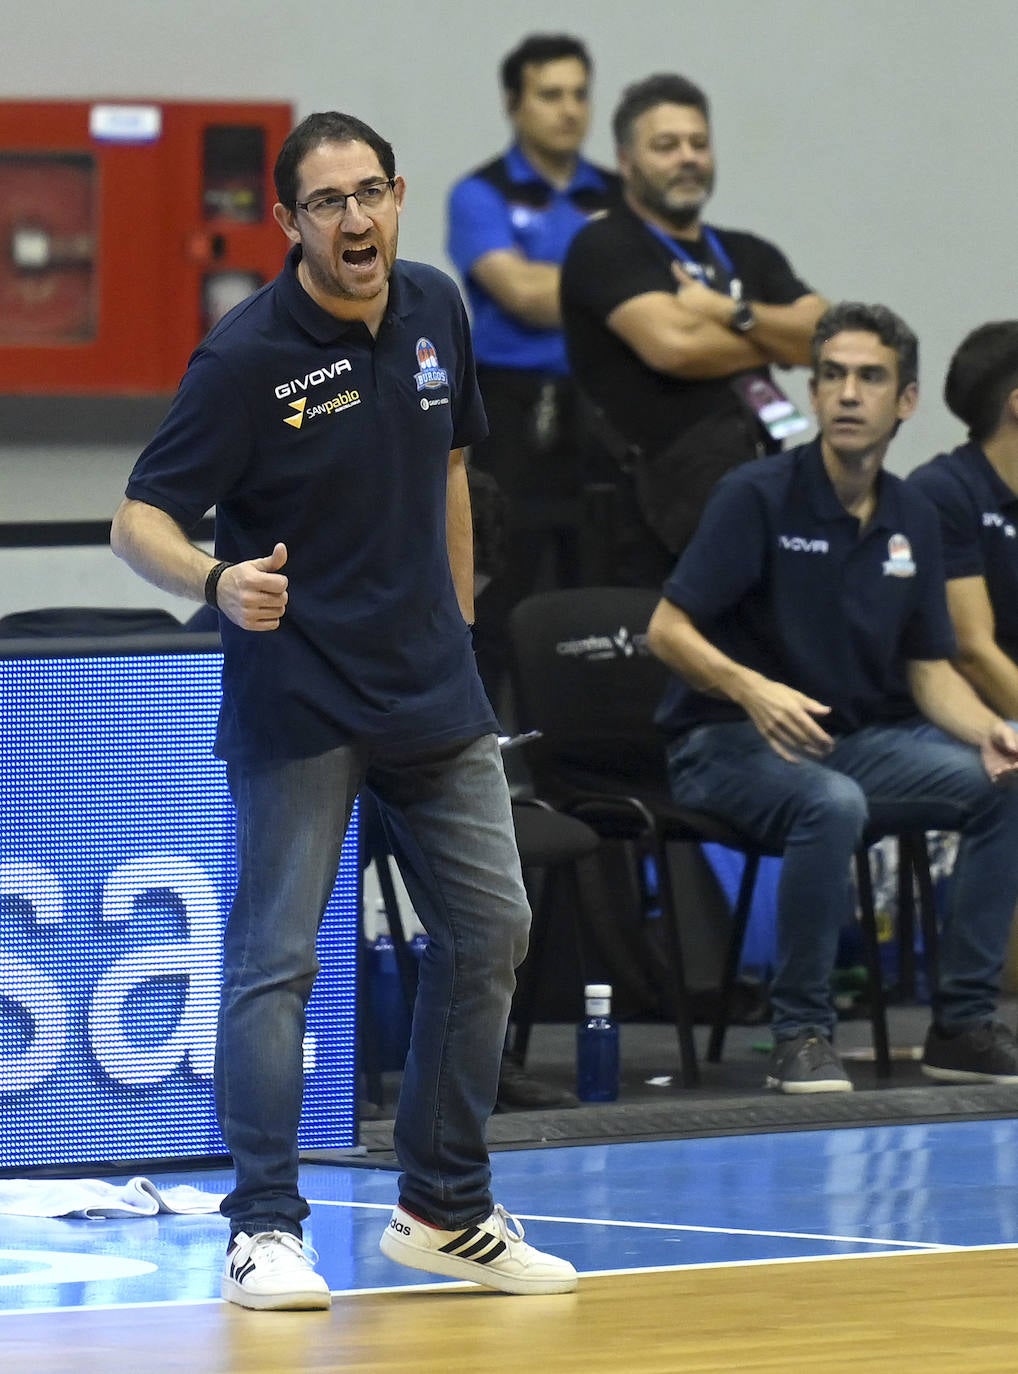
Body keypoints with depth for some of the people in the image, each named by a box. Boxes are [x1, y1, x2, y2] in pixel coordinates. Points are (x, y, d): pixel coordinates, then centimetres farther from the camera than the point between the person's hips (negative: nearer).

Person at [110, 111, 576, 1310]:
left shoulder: (436, 312, 2)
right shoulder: (247, 356, -16)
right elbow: (139, 518, -17)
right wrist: (215, 581, -37)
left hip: (434, 698, 7)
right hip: (294, 703, -7)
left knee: (488, 932, 9)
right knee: (274, 959, -7)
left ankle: (443, 1211, 22)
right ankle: (263, 1231, -2)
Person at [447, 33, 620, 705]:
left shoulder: (622, 200, 13)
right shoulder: (482, 196, 2)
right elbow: (518, 293, -12)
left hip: (606, 414, 4)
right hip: (517, 414, -4)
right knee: (499, 601, -5)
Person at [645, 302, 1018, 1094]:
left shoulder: (913, 519, 8)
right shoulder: (759, 496, -11)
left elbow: (930, 669, 11)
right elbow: (668, 630, -13)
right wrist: (751, 689, -32)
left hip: (859, 740, 6)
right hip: (729, 745, -6)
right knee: (832, 803, -38)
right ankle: (802, 1033, -23)